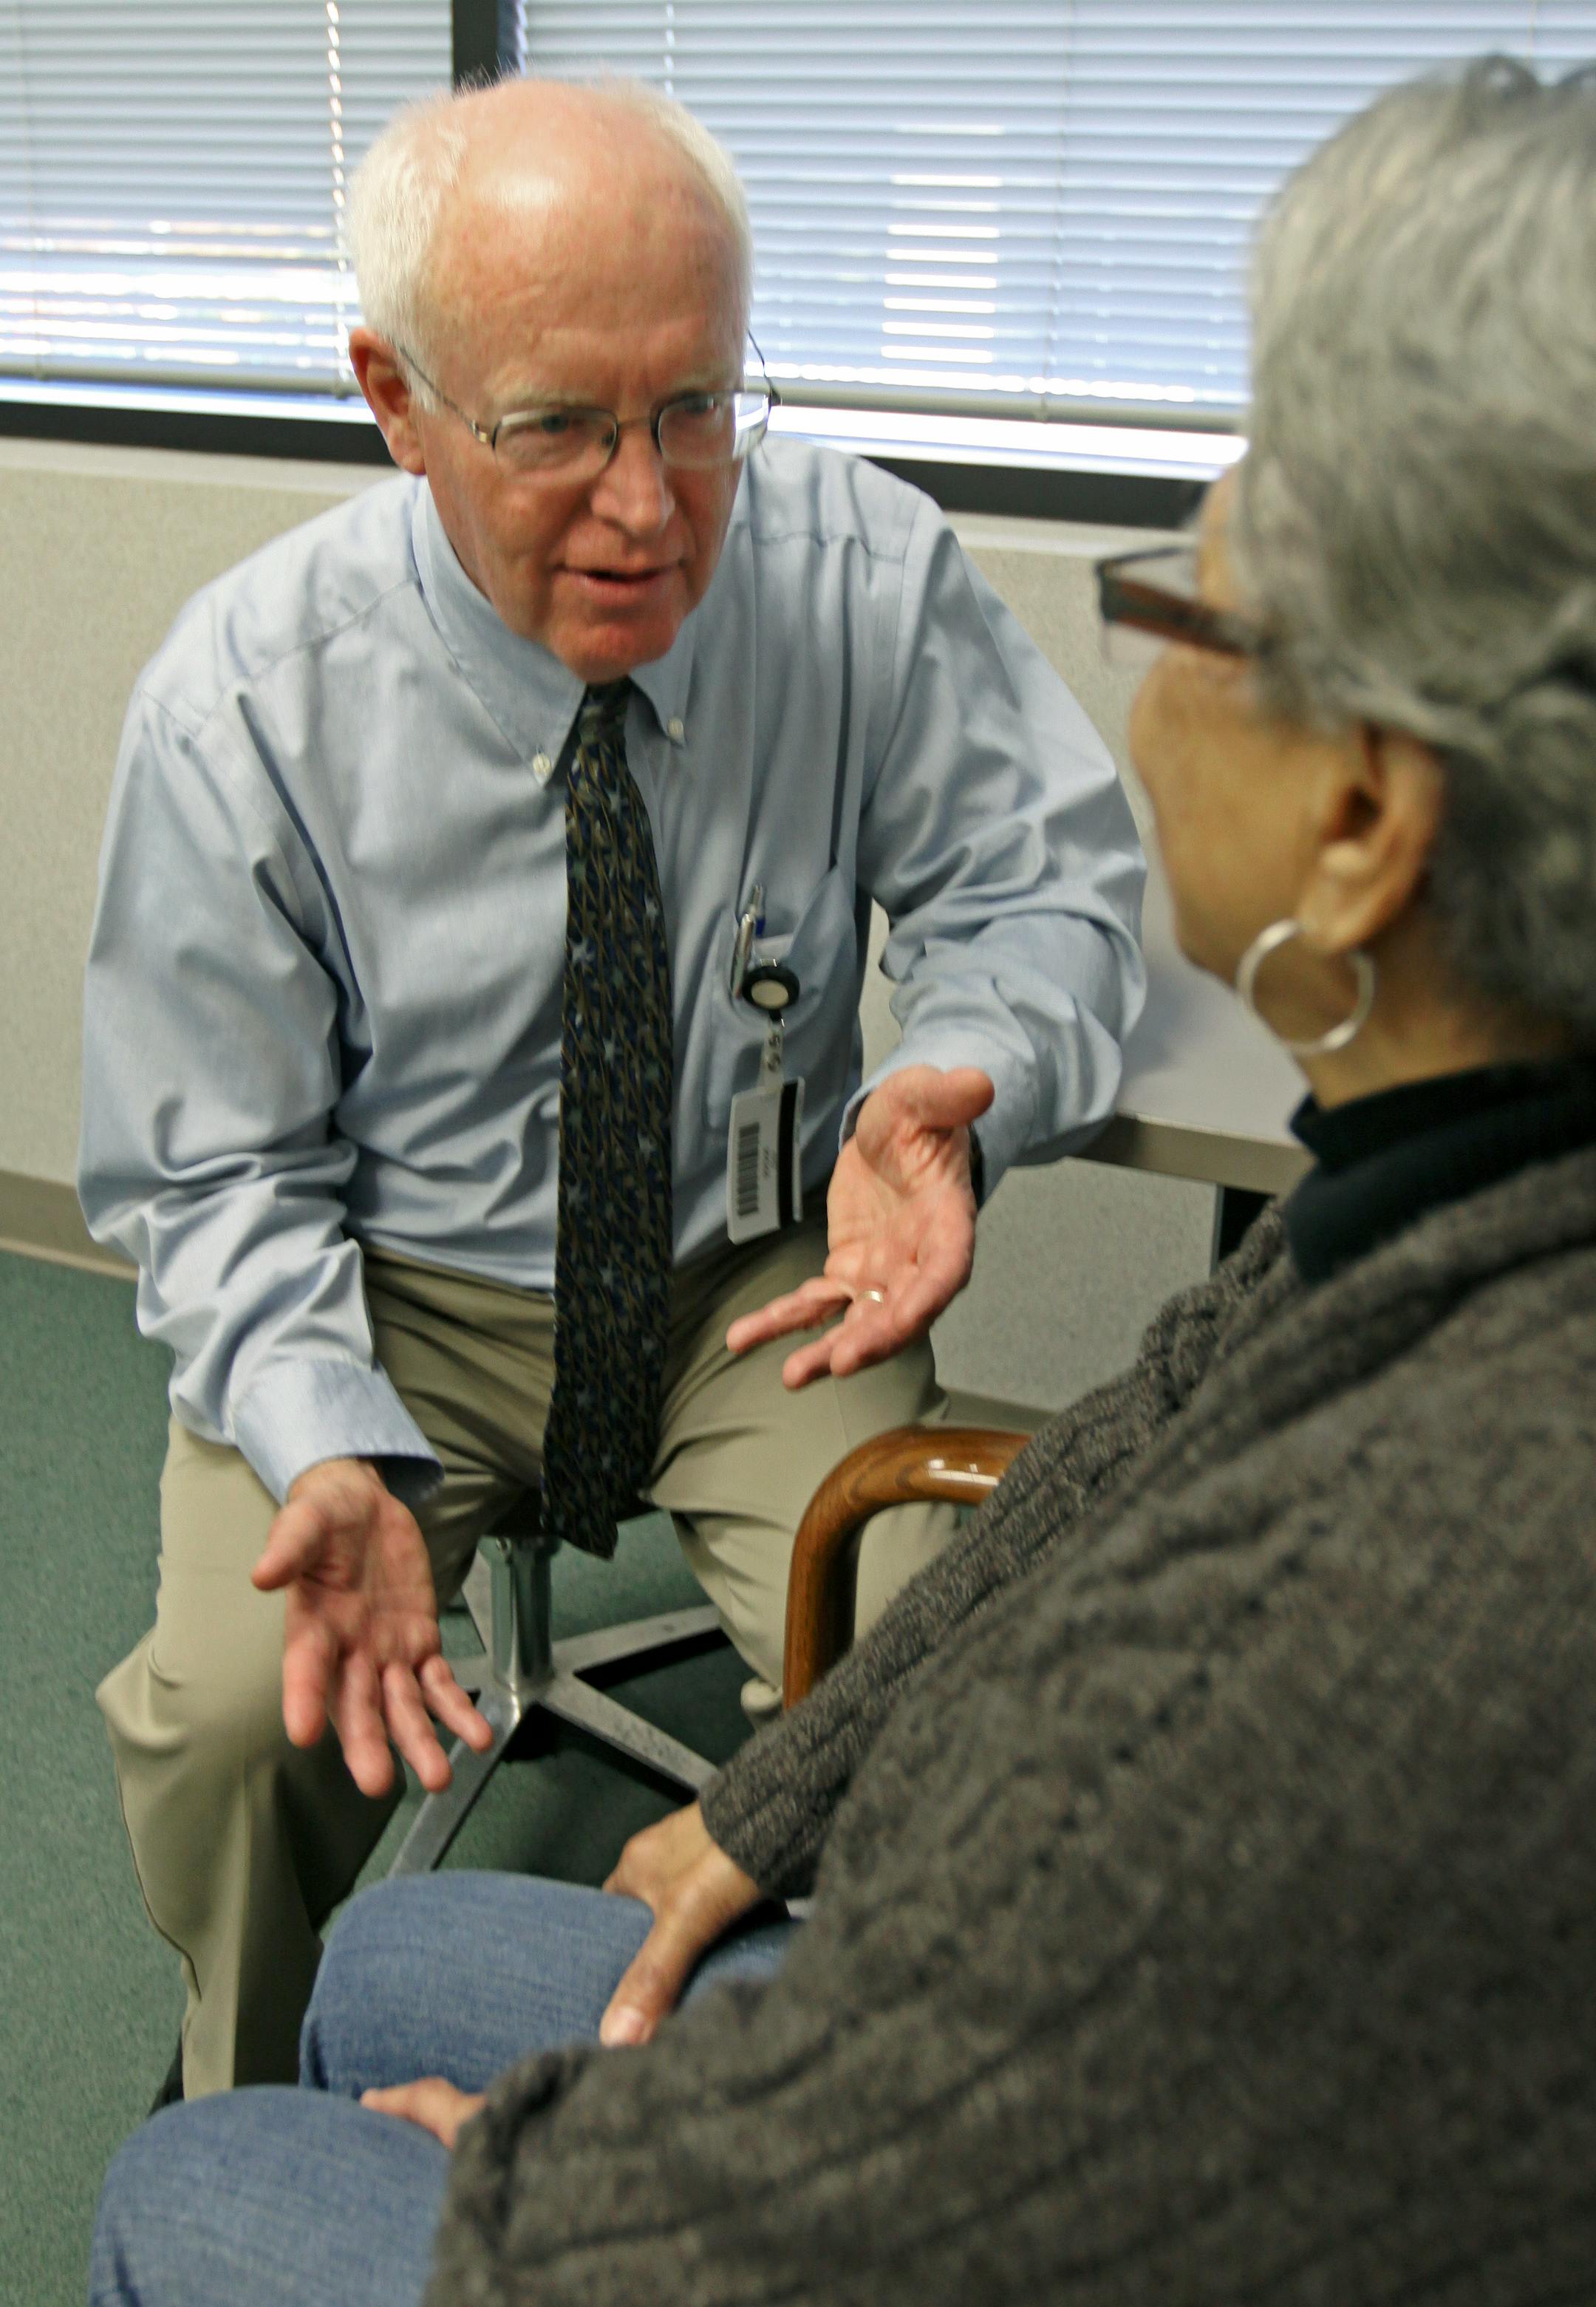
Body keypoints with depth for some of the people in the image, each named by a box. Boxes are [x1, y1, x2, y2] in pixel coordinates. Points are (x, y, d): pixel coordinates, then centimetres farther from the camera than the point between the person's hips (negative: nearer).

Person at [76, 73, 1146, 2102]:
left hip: (757, 1273, 1)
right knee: (226, 1706, -22)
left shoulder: (866, 575, -15)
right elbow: (213, 1177, -11)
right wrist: (332, 1455, -30)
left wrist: (959, 1080, -28)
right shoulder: (242, 705, -17)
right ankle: (253, 2114, 13)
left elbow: (1049, 875, -4)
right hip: (394, 1292, 0)